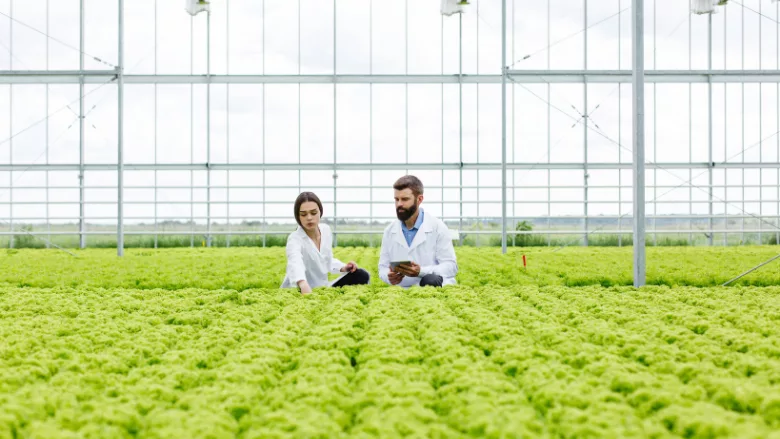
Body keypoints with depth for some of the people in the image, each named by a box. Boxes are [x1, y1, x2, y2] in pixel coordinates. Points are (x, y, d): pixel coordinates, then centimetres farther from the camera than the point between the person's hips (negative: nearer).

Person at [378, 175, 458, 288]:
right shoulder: (389, 231, 10)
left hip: (435, 287, -3)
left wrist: (421, 271, -24)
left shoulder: (437, 227, -2)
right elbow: (383, 268, 14)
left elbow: (451, 266, -6)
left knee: (430, 280, -38)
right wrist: (389, 276, -12)